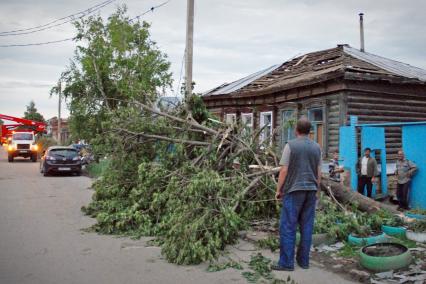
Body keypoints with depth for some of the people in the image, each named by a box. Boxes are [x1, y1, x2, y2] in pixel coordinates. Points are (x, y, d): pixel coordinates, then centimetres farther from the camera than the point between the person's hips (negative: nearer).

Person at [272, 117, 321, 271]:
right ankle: (303, 260, 17)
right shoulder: (317, 147, 8)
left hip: (294, 190, -5)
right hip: (311, 190, 5)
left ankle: (286, 262, 2)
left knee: (288, 227, -1)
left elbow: (284, 170, -9)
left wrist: (278, 189, 0)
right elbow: (319, 172, 11)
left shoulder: (291, 145, -7)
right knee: (307, 226, 9)